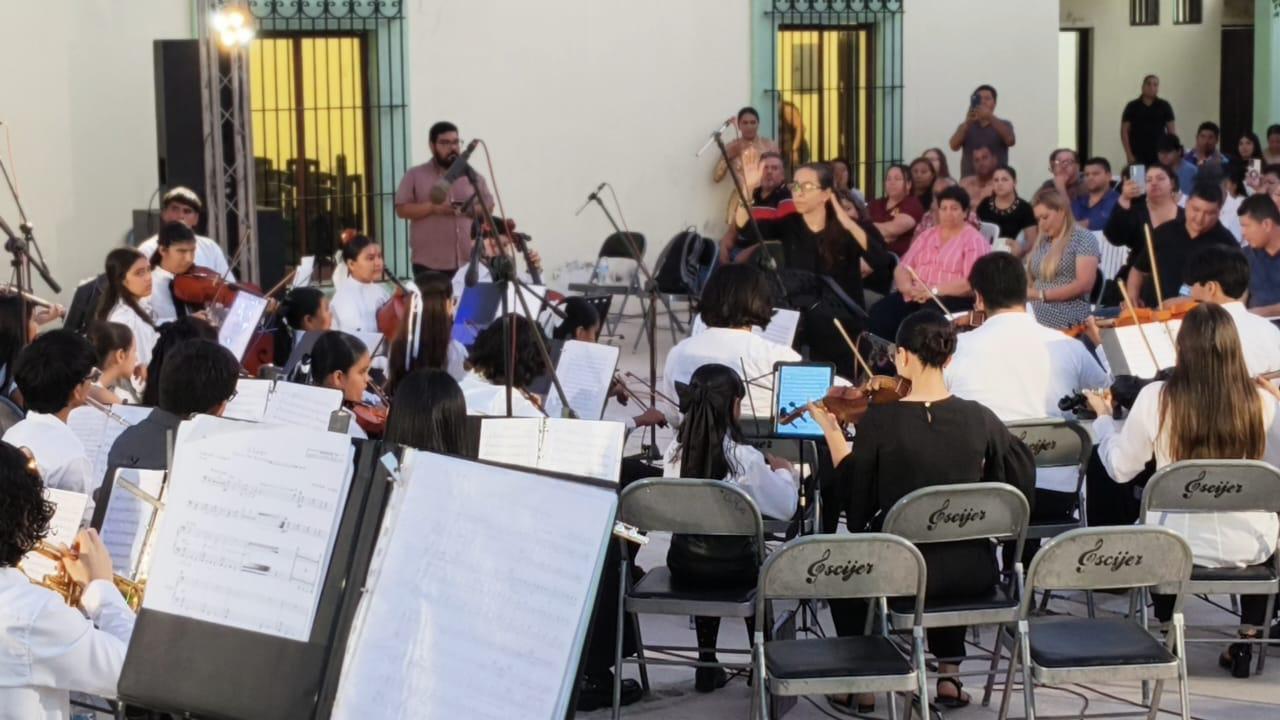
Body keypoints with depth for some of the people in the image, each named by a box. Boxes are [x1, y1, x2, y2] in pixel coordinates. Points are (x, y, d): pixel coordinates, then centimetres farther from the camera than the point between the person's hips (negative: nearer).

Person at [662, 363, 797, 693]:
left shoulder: (675, 451, -8)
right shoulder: (744, 458, -22)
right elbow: (785, 507, -11)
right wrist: (785, 471, 9)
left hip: (682, 565, 3)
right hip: (729, 567, -3)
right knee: (757, 567, 31)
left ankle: (707, 664, 35)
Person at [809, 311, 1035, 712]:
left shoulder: (880, 419, -14)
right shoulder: (980, 419, -6)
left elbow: (856, 498, -2)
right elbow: (1021, 487, 5)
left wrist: (831, 430, 8)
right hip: (973, 574, 3)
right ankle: (949, 673, 31)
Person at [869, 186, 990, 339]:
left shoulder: (974, 241, 3)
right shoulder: (927, 235, 21)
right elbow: (902, 268, 13)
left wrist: (933, 290, -20)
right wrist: (907, 287, -11)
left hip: (951, 300, -5)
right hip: (915, 297, 5)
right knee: (880, 311, -24)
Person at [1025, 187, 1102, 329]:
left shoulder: (1083, 238, 0)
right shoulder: (1040, 242, 20)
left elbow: (1084, 284, -11)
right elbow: (1031, 281, 16)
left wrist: (1042, 295, -14)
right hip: (1035, 321, 5)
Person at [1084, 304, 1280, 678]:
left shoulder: (1156, 397, -14)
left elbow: (1121, 469, -3)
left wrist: (1103, 418, 14)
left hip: (1181, 547, -1)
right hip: (1249, 548, 1)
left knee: (1149, 527, 35)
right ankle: (1248, 639, 30)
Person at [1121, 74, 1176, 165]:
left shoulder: (1164, 106, 6)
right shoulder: (1132, 107, 4)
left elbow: (1171, 131, 8)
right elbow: (1124, 131, 3)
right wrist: (1129, 155, -5)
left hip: (1159, 156, 1)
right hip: (1137, 156, -1)